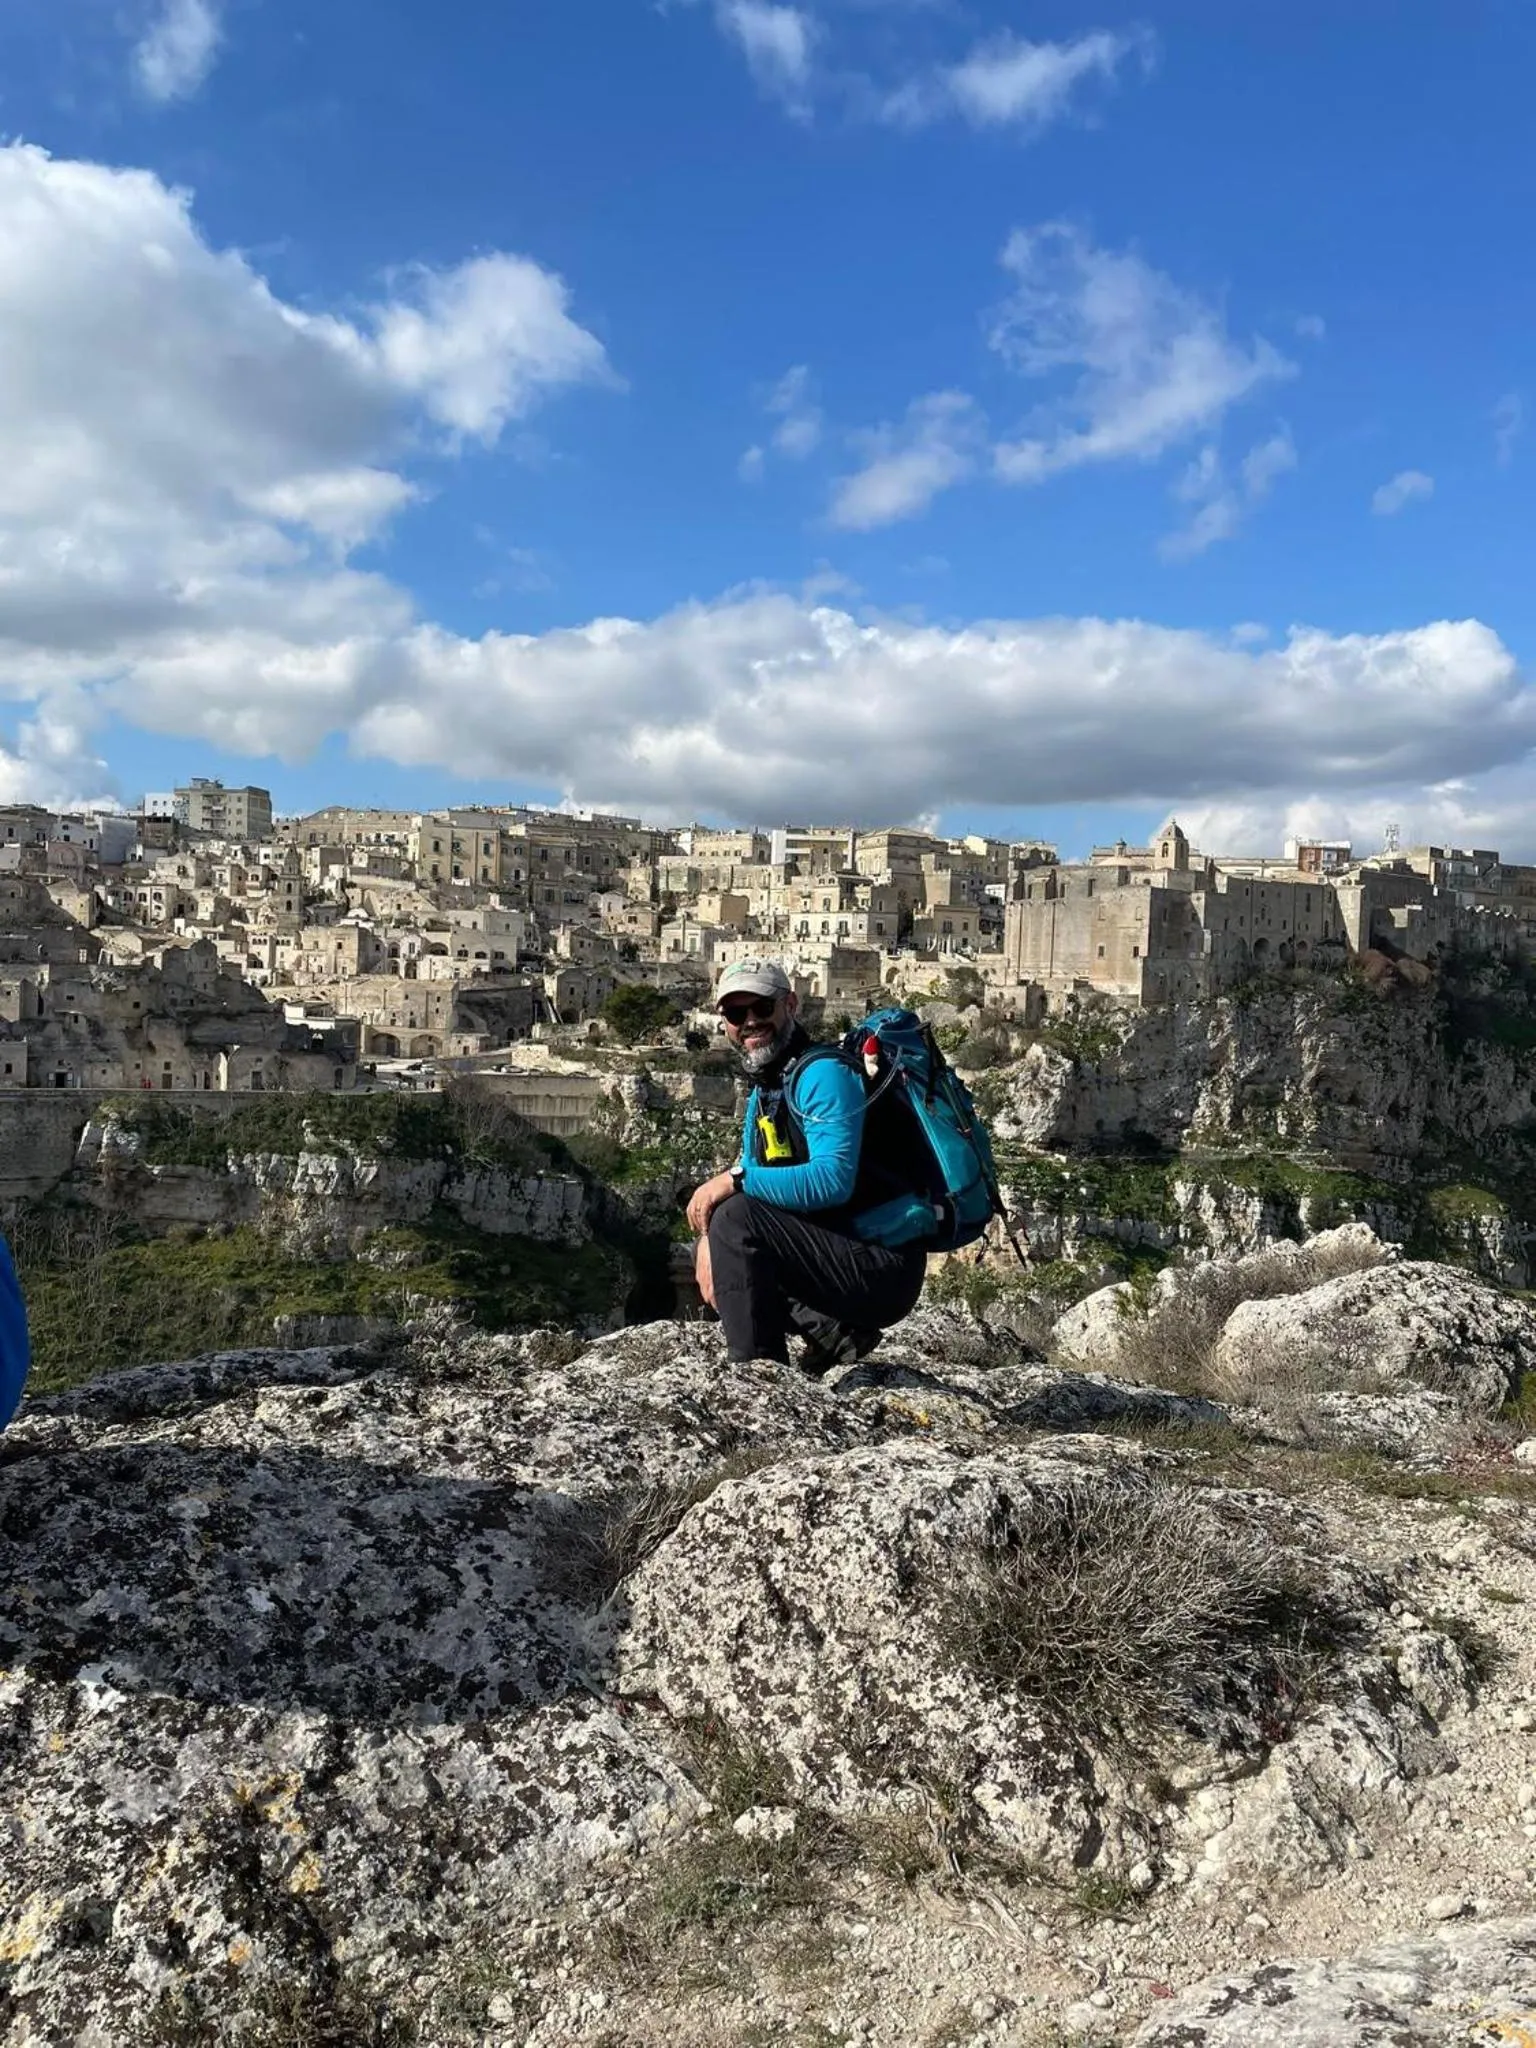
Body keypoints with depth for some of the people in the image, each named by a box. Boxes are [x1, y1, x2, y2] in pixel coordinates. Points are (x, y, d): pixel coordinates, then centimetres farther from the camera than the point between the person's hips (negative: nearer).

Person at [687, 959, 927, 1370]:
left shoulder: (823, 1074, -14)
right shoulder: (763, 1092, 16)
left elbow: (833, 1180, -26)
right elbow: (751, 1181, 16)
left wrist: (735, 1180, -23)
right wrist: (708, 1236, -4)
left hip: (883, 1267, -10)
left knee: (737, 1218, -21)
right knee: (717, 1250, 17)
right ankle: (831, 1330, 3)